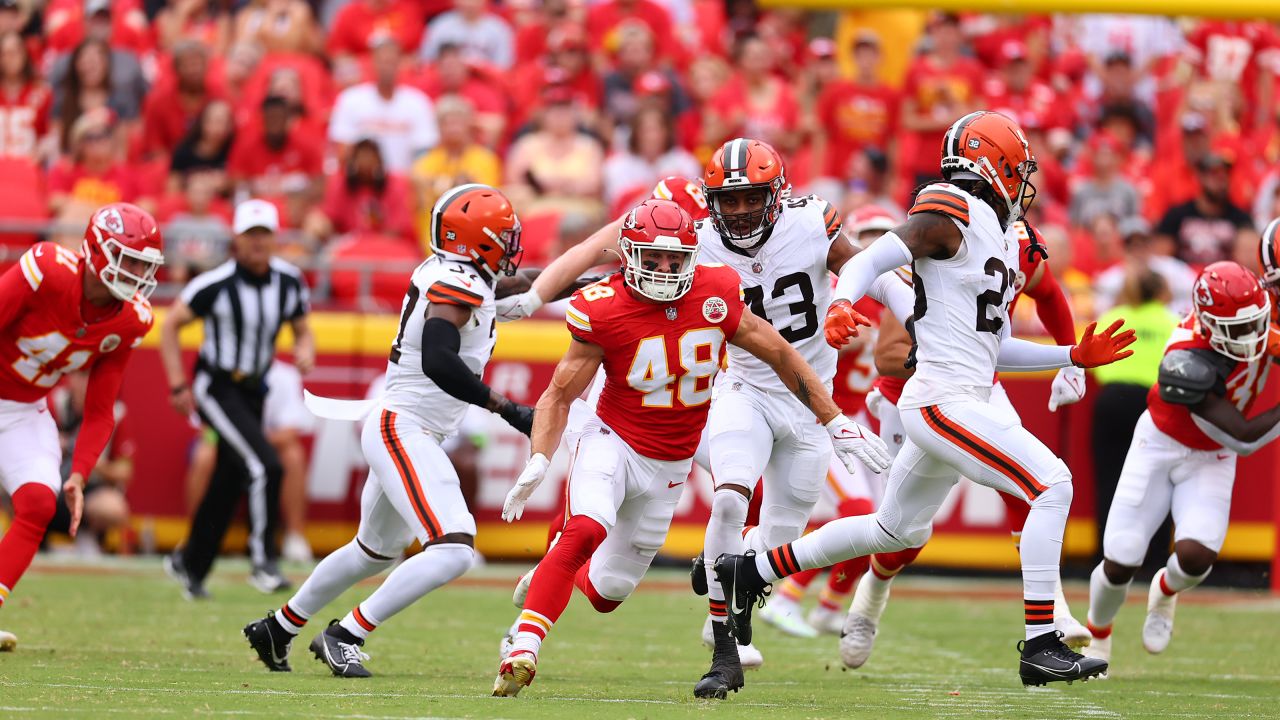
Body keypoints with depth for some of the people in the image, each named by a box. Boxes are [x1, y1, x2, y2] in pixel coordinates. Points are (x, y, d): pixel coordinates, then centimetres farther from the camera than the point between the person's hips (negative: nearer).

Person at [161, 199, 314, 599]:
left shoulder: (289, 281, -3)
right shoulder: (217, 284, -19)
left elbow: (302, 330, 11)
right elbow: (170, 325, -10)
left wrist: (304, 351, -13)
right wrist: (178, 386, -14)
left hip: (253, 390, 6)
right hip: (216, 388, -6)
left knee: (228, 484, 13)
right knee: (264, 466, -21)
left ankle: (190, 564, 31)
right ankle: (262, 561, -12)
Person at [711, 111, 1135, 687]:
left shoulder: (1002, 239, 19)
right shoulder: (952, 214, -9)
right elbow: (869, 260, -17)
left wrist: (1075, 356, 18)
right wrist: (843, 303, -37)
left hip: (960, 400, 10)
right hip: (944, 401, -10)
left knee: (898, 531, 23)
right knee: (1051, 485, -17)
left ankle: (749, 573, 35)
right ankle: (1041, 647, -17)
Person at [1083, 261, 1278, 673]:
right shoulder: (1187, 363, -38)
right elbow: (1243, 438, -31)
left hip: (1212, 460, 4)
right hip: (1161, 448, -4)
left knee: (1196, 556, -20)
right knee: (1119, 564, -2)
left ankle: (1165, 593, 18)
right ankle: (1098, 635, 32)